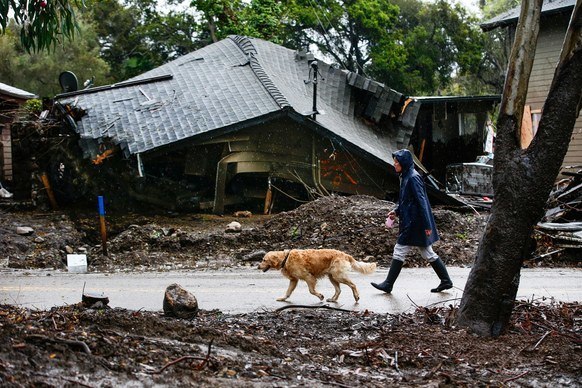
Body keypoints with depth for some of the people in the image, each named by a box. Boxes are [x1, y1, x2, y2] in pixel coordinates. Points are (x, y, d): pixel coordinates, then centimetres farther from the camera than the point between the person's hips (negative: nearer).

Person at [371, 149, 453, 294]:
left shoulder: (413, 178, -18)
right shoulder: (406, 177, 12)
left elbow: (422, 201, -21)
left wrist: (427, 225, -23)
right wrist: (397, 211, 9)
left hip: (414, 223, -10)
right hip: (411, 222, 10)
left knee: (399, 252, -3)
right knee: (428, 253, 13)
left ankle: (388, 284, 5)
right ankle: (446, 281, 18)